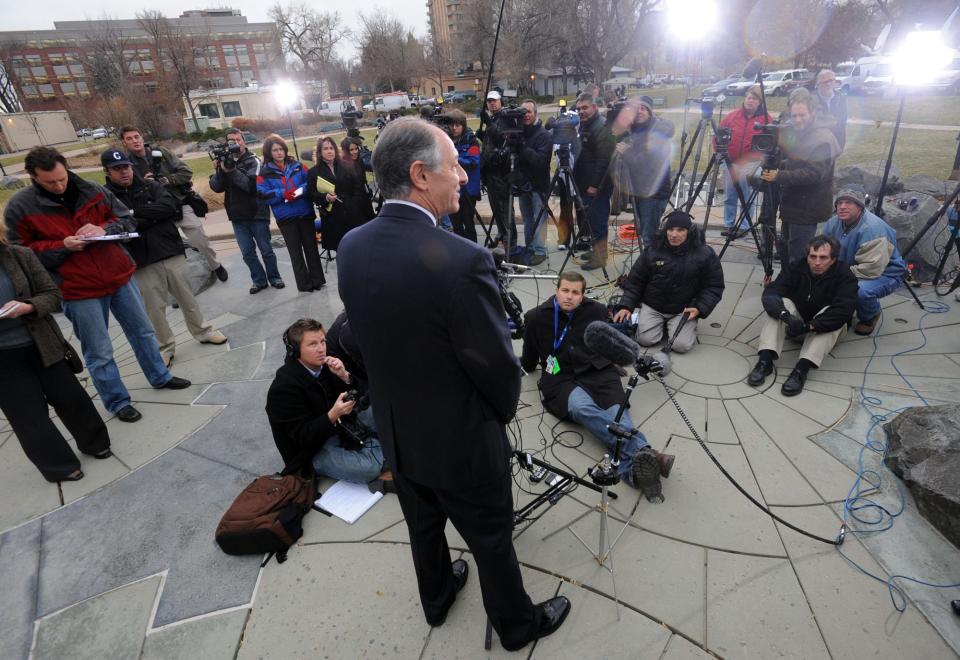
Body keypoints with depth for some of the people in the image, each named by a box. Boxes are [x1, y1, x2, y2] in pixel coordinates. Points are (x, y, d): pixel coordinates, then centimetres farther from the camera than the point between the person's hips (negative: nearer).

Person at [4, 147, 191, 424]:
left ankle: (160, 377, 37)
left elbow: (126, 219, 7)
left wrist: (104, 228, -14)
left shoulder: (93, 191, -1)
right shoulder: (19, 207, -7)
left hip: (119, 275, 3)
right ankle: (117, 402, 23)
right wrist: (62, 246, -18)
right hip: (79, 289, -3)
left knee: (143, 331, 17)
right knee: (99, 352, 6)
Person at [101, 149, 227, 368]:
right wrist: (153, 217, -15)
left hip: (172, 253, 2)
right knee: (155, 308, 5)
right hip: (142, 262, -1)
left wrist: (134, 213, -12)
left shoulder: (151, 186, 9)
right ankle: (165, 347, 19)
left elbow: (168, 206, -9)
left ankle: (202, 331, 29)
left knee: (187, 298, 12)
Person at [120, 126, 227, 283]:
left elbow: (186, 172, -5)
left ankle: (214, 266, 29)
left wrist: (166, 180, -15)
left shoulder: (161, 152, -2)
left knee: (201, 241, 5)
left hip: (182, 204, 0)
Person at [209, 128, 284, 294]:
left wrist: (231, 170, -28)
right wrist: (219, 170, -19)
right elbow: (216, 187, -2)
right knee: (247, 253, 6)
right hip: (237, 217, 3)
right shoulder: (223, 161, 8)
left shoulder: (253, 161, -3)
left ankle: (274, 277, 21)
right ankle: (259, 280, 20)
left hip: (257, 214, -3)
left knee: (266, 250, 5)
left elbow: (251, 184, -19)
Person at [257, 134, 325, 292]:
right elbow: (263, 195, -8)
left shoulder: (297, 165, 6)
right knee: (295, 250, 6)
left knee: (311, 246, 8)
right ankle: (304, 283, 14)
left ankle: (317, 279, 18)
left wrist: (300, 190, -17)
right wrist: (284, 194, -19)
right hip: (285, 217, -1)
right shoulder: (265, 172, 0)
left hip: (305, 212, 1)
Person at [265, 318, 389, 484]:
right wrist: (333, 415, -38)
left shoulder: (323, 364, -6)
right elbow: (303, 436, -23)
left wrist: (344, 377, -19)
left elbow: (353, 400, 1)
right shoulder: (284, 387, -23)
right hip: (313, 450, -7)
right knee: (368, 467, -27)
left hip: (340, 426, 7)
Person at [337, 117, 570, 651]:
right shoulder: (463, 260, -31)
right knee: (492, 539, 20)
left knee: (424, 526, 30)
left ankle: (436, 599, 58)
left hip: (396, 433, 6)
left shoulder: (350, 248, -10)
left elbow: (366, 339, 1)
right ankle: (517, 624, 47)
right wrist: (502, 411, 0)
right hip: (461, 439, -6)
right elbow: (498, 366, -22)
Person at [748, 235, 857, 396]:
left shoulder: (845, 277, -15)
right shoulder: (796, 269, -10)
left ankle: (801, 369, -47)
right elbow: (769, 294, -24)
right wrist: (786, 316, -42)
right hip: (795, 326, 2)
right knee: (780, 303, -25)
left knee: (833, 316, -32)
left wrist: (809, 326, -41)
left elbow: (843, 311, -31)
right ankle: (765, 360, -37)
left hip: (825, 330, -2)